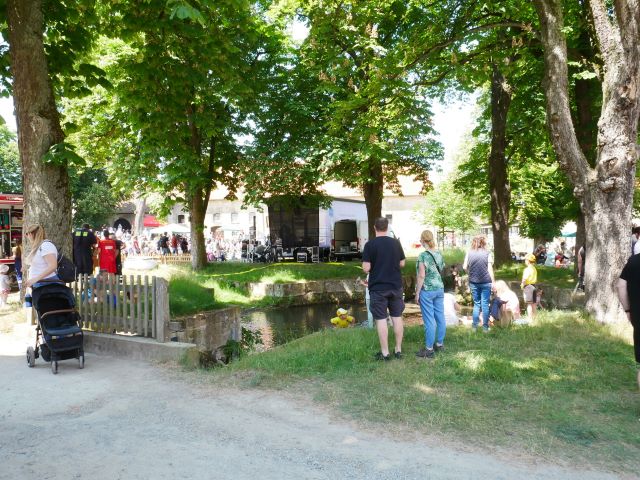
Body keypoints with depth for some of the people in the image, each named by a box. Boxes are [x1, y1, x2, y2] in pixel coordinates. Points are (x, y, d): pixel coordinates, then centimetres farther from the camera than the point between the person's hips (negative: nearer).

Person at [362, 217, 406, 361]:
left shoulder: (370, 244, -11)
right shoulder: (396, 243, 0)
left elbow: (366, 268, -12)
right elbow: (402, 264, 7)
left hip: (378, 288, -3)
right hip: (396, 286, 4)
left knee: (381, 319, 3)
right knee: (397, 317, 11)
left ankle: (385, 353, 8)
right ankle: (398, 350, 18)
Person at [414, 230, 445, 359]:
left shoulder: (423, 255, -15)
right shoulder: (439, 254, 6)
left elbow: (421, 276, -17)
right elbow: (441, 271, 13)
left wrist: (417, 292, -10)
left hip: (427, 290, -7)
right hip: (440, 288, 7)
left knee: (429, 320, -3)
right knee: (440, 317, 13)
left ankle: (429, 349, 3)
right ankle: (440, 343, 24)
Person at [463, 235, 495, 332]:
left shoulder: (469, 253, 1)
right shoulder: (487, 253, -4)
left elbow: (465, 267, 1)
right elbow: (490, 269, -6)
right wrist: (493, 282, 0)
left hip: (473, 282, 2)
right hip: (486, 282, -2)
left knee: (476, 303, 13)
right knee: (485, 304, 5)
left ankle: (474, 325, 12)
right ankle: (485, 326, 8)